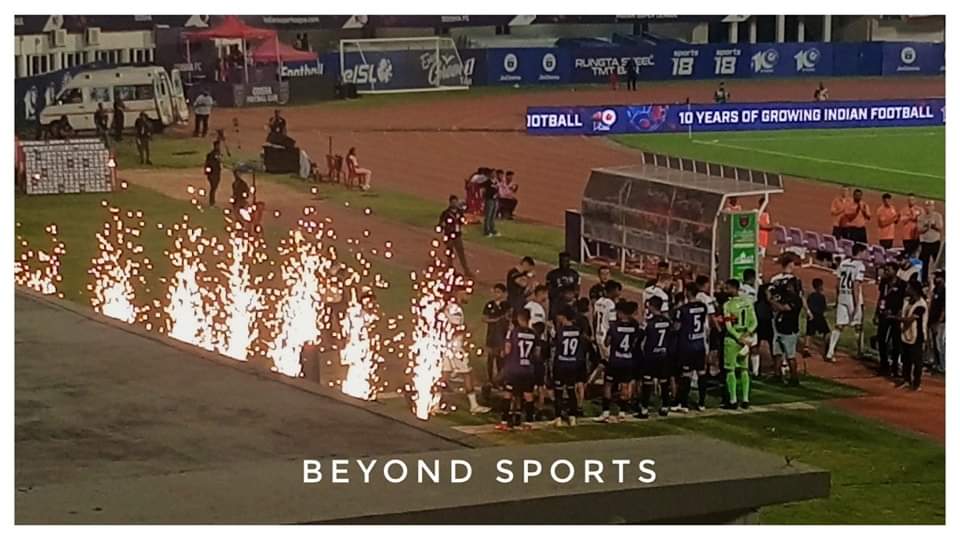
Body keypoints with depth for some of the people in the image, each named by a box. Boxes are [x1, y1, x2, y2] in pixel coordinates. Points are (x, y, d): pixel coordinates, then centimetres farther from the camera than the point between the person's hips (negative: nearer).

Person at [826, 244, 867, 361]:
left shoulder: (843, 263, 8)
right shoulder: (860, 265, -11)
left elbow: (838, 282, 11)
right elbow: (856, 285, -17)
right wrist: (857, 304, -16)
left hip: (842, 296, 6)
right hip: (853, 297, -5)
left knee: (839, 326, 4)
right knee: (858, 325, 11)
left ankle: (829, 353, -4)